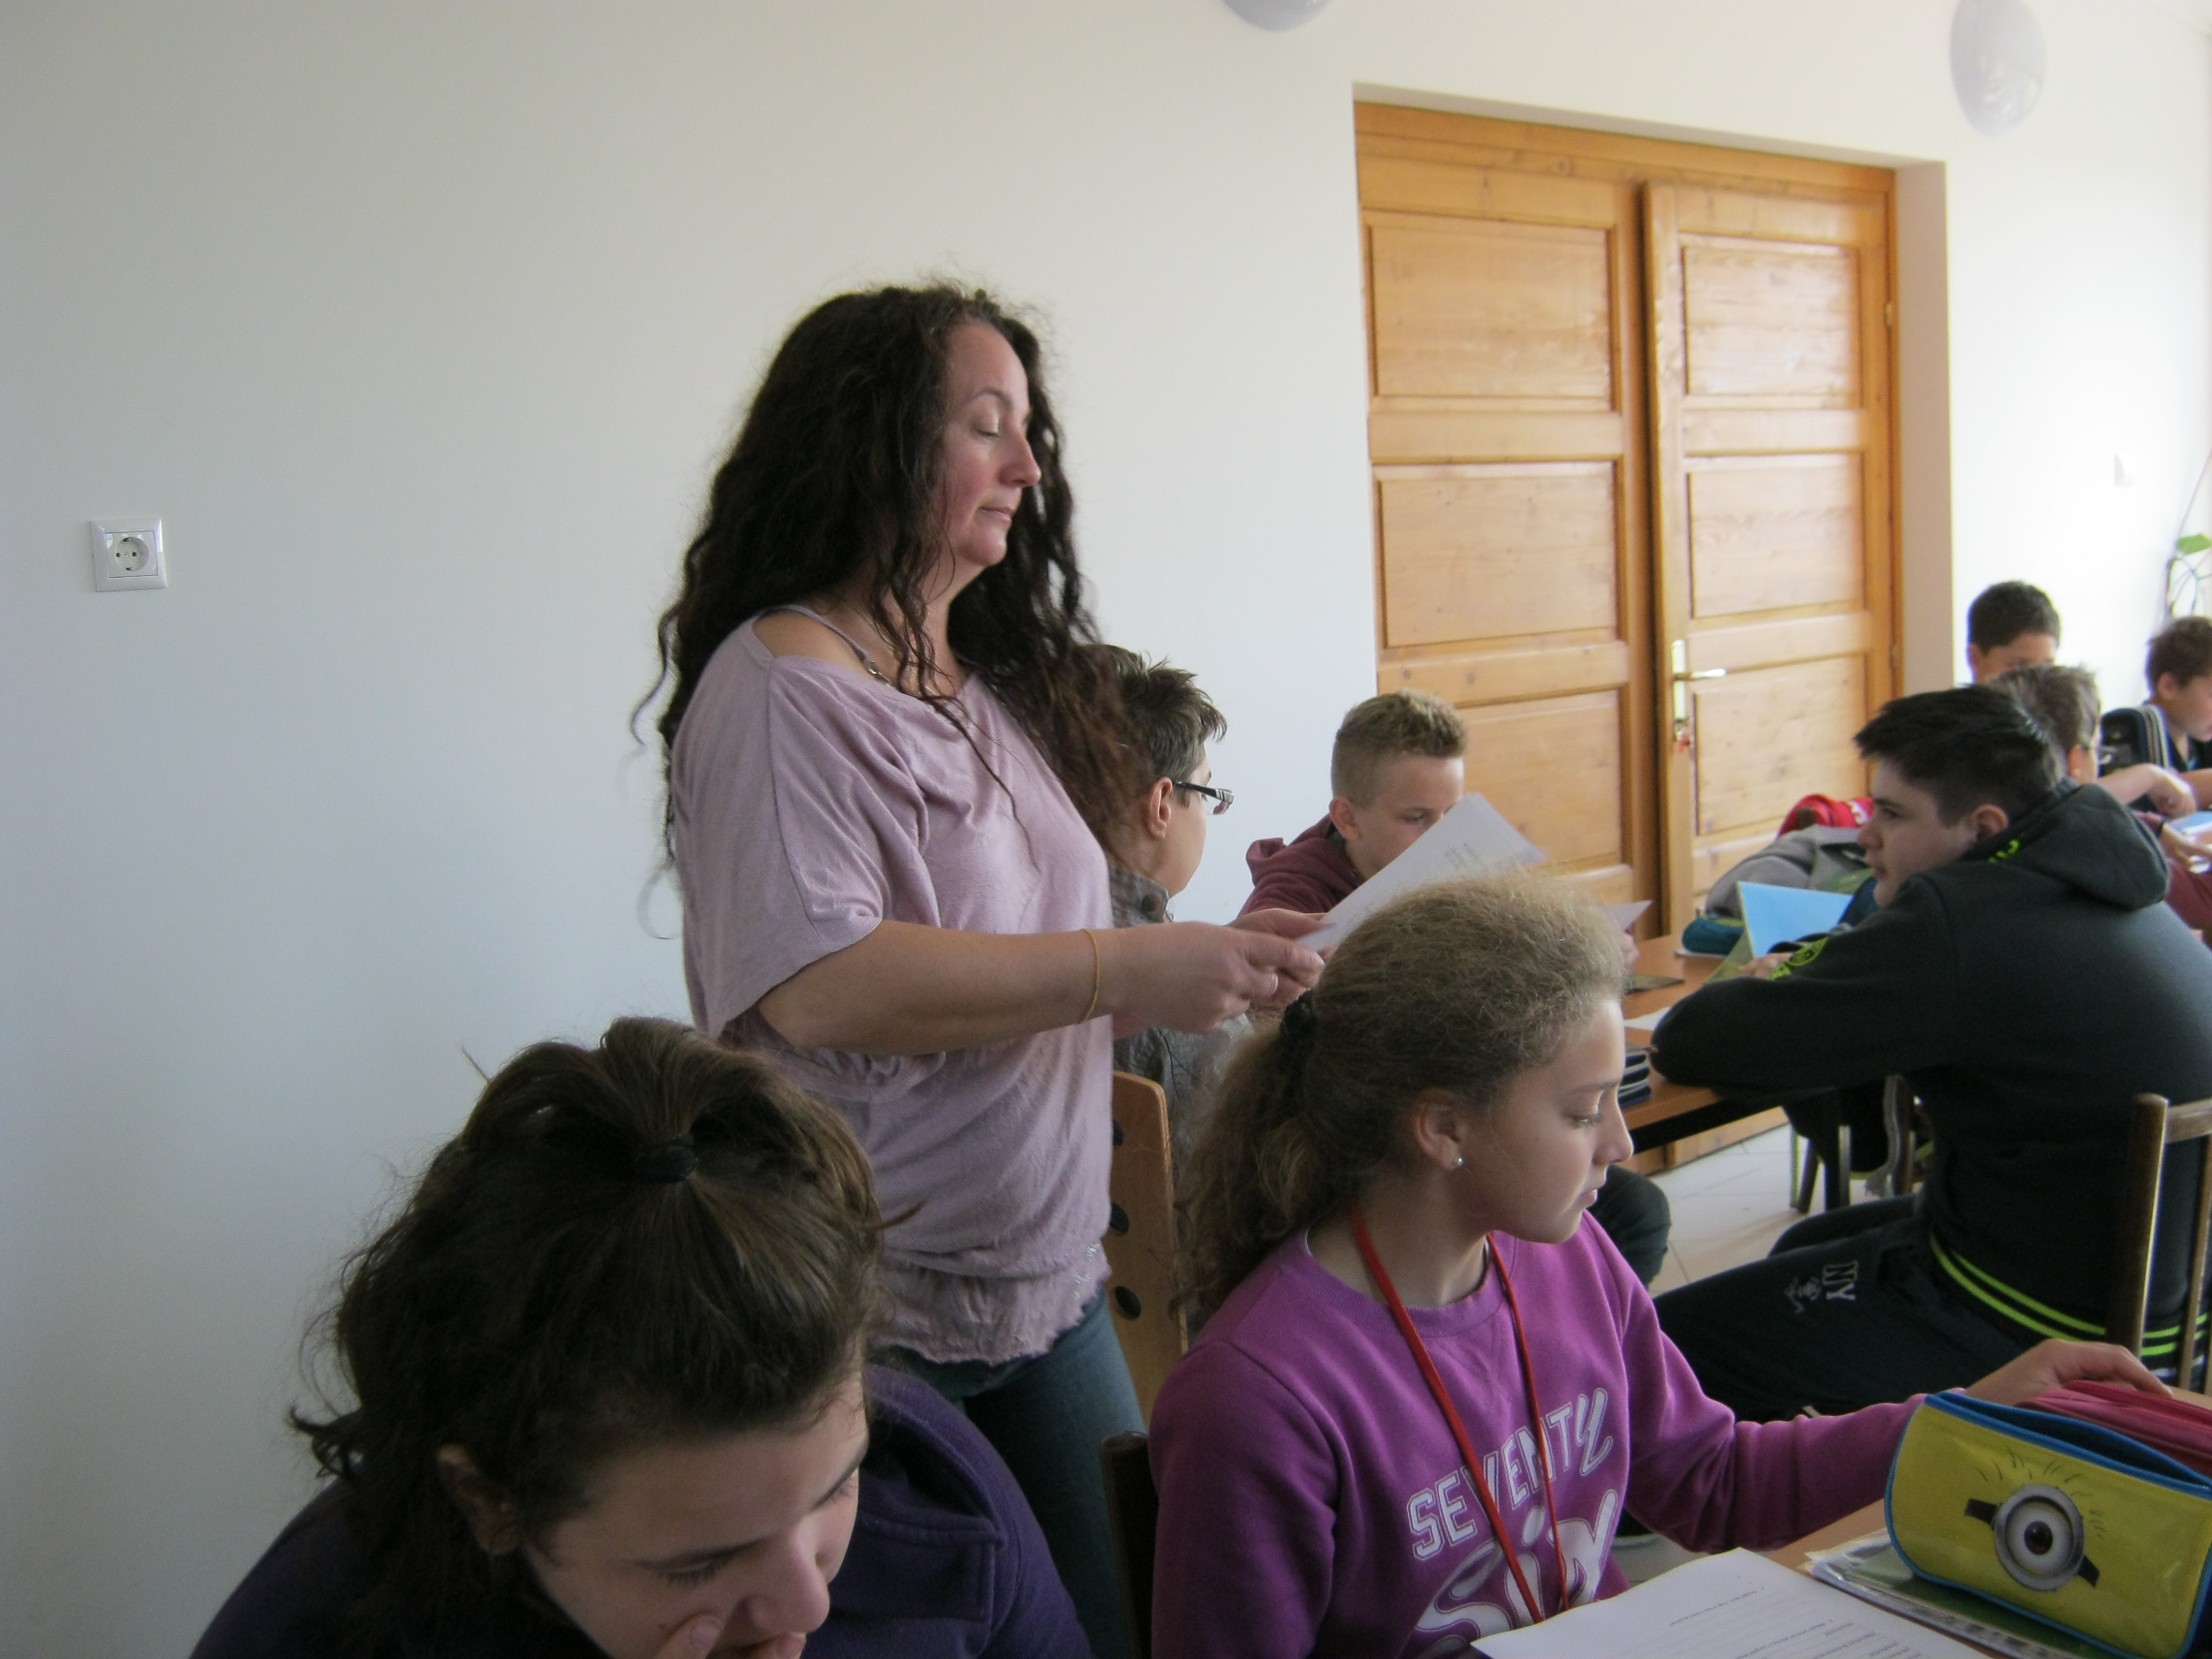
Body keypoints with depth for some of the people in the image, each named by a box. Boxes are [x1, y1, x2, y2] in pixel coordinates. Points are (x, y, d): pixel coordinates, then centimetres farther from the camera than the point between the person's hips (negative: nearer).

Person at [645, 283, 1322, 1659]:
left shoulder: (1001, 679, 11)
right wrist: (1121, 970, -27)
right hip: (878, 1321, -8)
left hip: (1050, 1280, 8)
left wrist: (1210, 976, 8)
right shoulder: (783, 688, -15)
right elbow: (813, 985, -27)